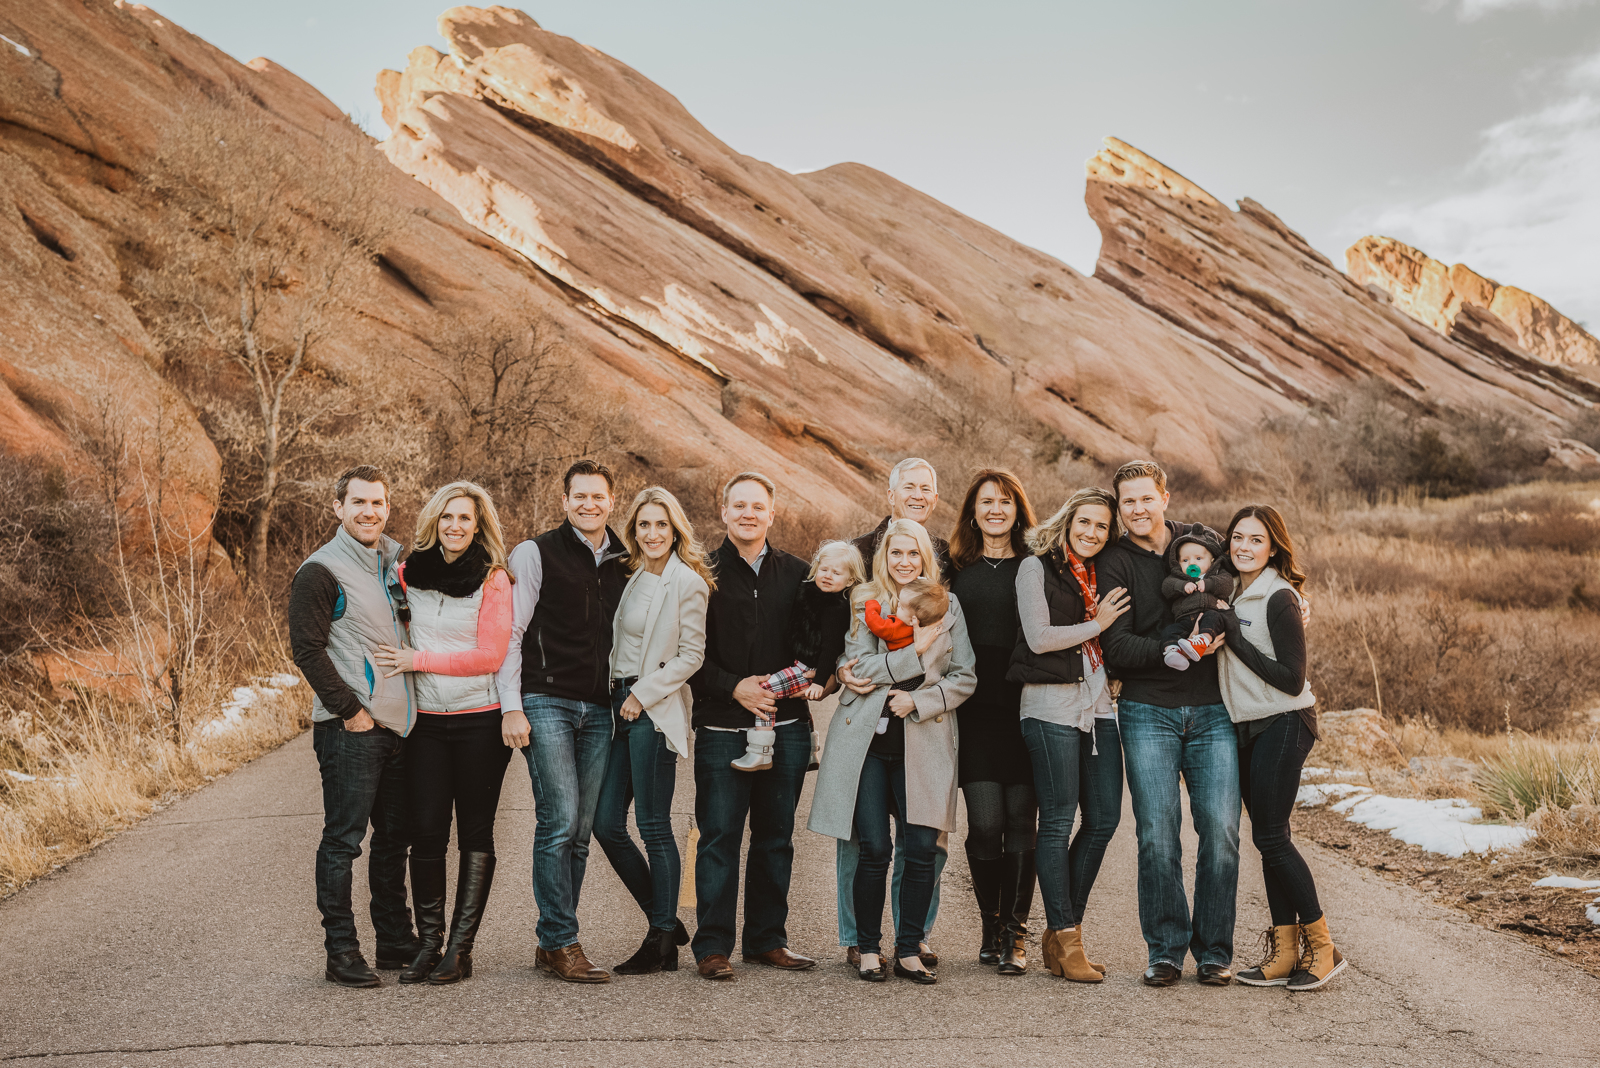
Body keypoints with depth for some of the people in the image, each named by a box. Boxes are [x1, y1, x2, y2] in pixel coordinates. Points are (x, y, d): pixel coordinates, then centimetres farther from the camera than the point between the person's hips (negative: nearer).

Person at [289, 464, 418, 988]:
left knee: (394, 836, 14)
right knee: (343, 838, -3)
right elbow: (307, 648, -12)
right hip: (351, 730, -7)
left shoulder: (397, 561, 14)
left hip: (399, 727, 7)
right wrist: (349, 709, -15)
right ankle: (341, 951, 5)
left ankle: (396, 939, 24)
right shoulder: (322, 571, -7)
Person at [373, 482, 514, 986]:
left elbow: (489, 656, -10)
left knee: (475, 832, 3)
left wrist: (418, 659, -12)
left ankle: (460, 948, 9)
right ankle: (429, 942, 11)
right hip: (426, 721, 3)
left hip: (480, 720, -3)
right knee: (427, 830, 0)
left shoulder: (494, 579, -4)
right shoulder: (409, 573, 7)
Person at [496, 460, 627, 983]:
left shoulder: (623, 562, 13)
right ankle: (562, 942, -2)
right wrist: (511, 707, -8)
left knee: (579, 831, 6)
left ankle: (553, 943, 15)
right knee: (559, 822, -11)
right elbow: (509, 634, -2)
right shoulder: (535, 553, 0)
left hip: (599, 709, 5)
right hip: (546, 704, -5)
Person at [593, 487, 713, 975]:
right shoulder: (632, 577, 15)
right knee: (607, 824, 5)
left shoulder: (687, 582, -7)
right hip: (620, 706, 8)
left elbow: (691, 656, -9)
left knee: (653, 826, -3)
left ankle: (663, 942, 10)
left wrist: (643, 695, -11)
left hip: (656, 710, -8)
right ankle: (665, 921, 20)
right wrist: (619, 697, 11)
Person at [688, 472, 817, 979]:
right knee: (719, 836, -2)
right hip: (722, 727, -3)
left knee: (776, 837, 10)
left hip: (787, 724, 3)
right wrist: (734, 687, -14)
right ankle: (712, 946, 7)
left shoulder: (797, 574, 11)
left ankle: (767, 938, 21)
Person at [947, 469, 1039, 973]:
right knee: (985, 824, -3)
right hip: (976, 709, 1)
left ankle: (1014, 932, 9)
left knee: (1021, 823, 0)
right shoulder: (957, 568, 12)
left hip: (1025, 707, -1)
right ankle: (991, 926, 14)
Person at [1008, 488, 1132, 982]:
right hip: (1052, 704, -7)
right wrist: (1097, 623, -4)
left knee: (1104, 818, 5)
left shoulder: (1101, 576, 18)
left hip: (1099, 702, 7)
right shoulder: (1036, 568, 0)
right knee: (1058, 821, -4)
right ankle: (1065, 940, 4)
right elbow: (1039, 637, -10)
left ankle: (1061, 932, 17)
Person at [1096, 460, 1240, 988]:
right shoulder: (1115, 562, 0)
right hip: (1149, 712, -2)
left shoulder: (1200, 540, 10)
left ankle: (1214, 950, 11)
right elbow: (1116, 647, -9)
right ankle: (1165, 950, 10)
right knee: (1158, 834, -4)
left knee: (1221, 830, -2)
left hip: (1213, 711, 2)